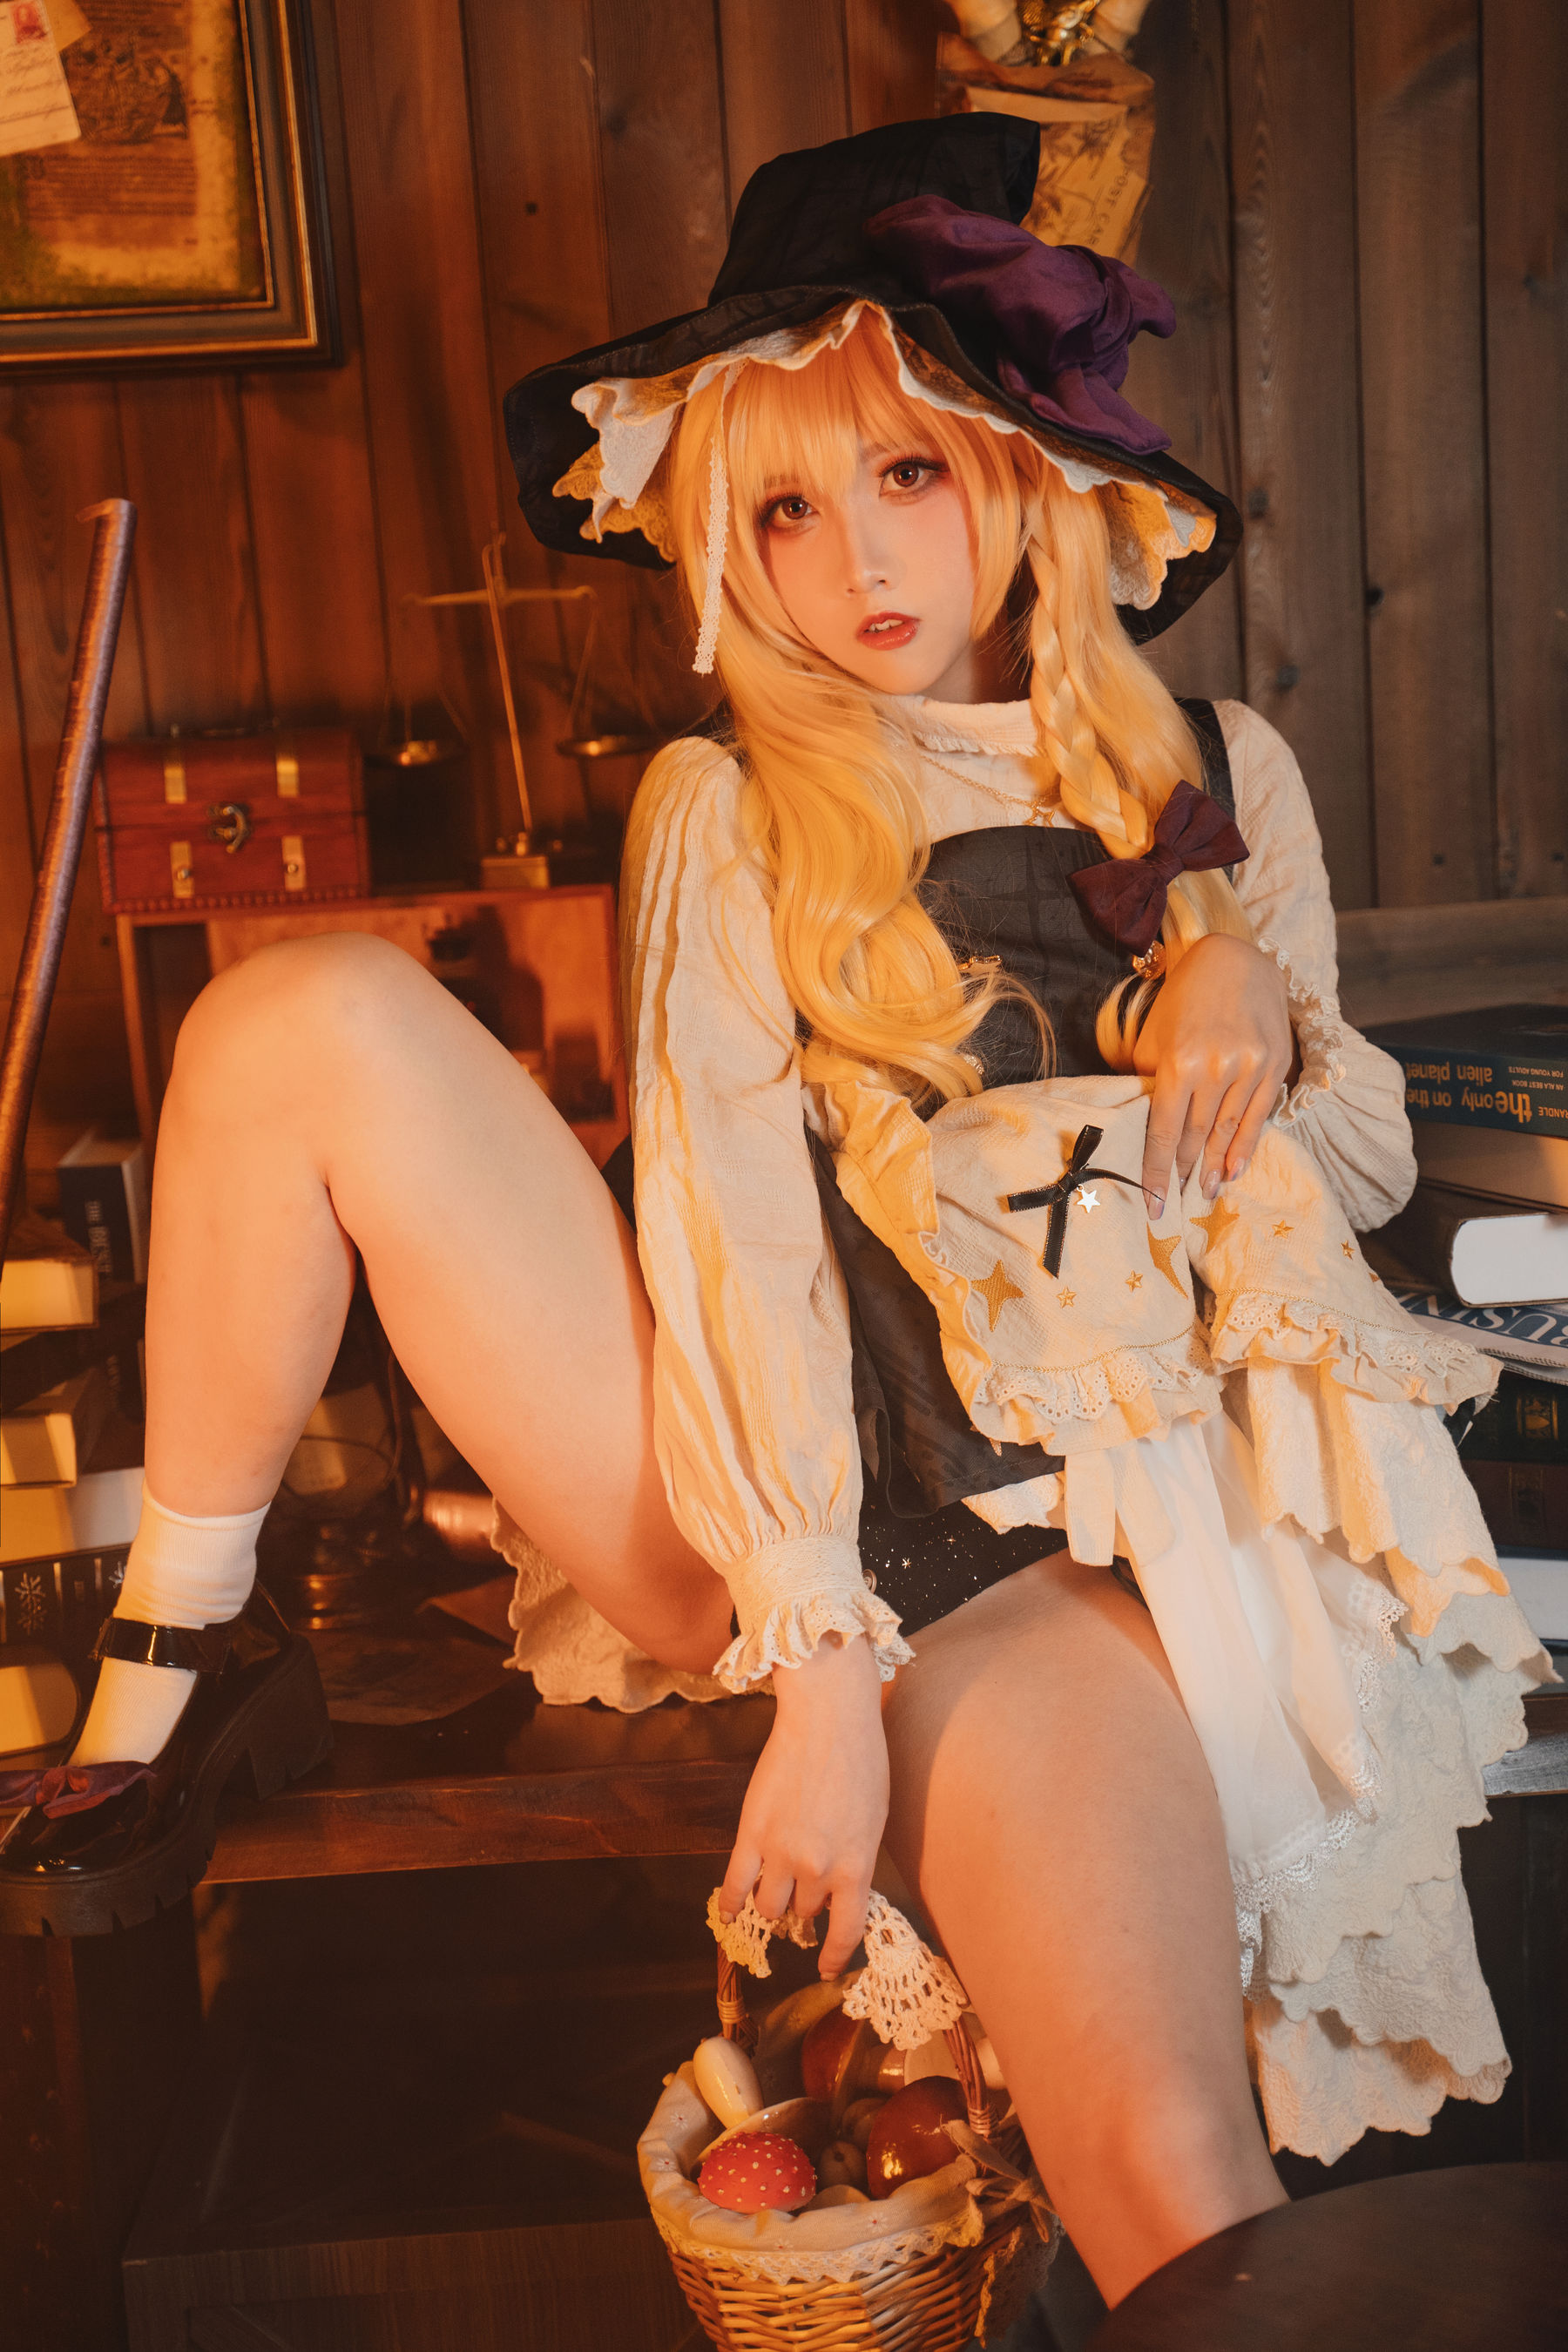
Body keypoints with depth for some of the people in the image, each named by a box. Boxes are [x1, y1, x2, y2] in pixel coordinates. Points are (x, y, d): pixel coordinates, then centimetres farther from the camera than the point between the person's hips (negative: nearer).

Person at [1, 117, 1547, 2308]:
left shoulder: (1220, 777, 13)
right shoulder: (725, 808, 7)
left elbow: (1364, 1166, 21)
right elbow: (727, 1224, -5)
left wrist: (1260, 995, -3)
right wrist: (817, 1667, -17)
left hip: (1041, 1551, 0)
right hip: (748, 1507, 1)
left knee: (1174, 2196, -25)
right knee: (316, 1015, -18)